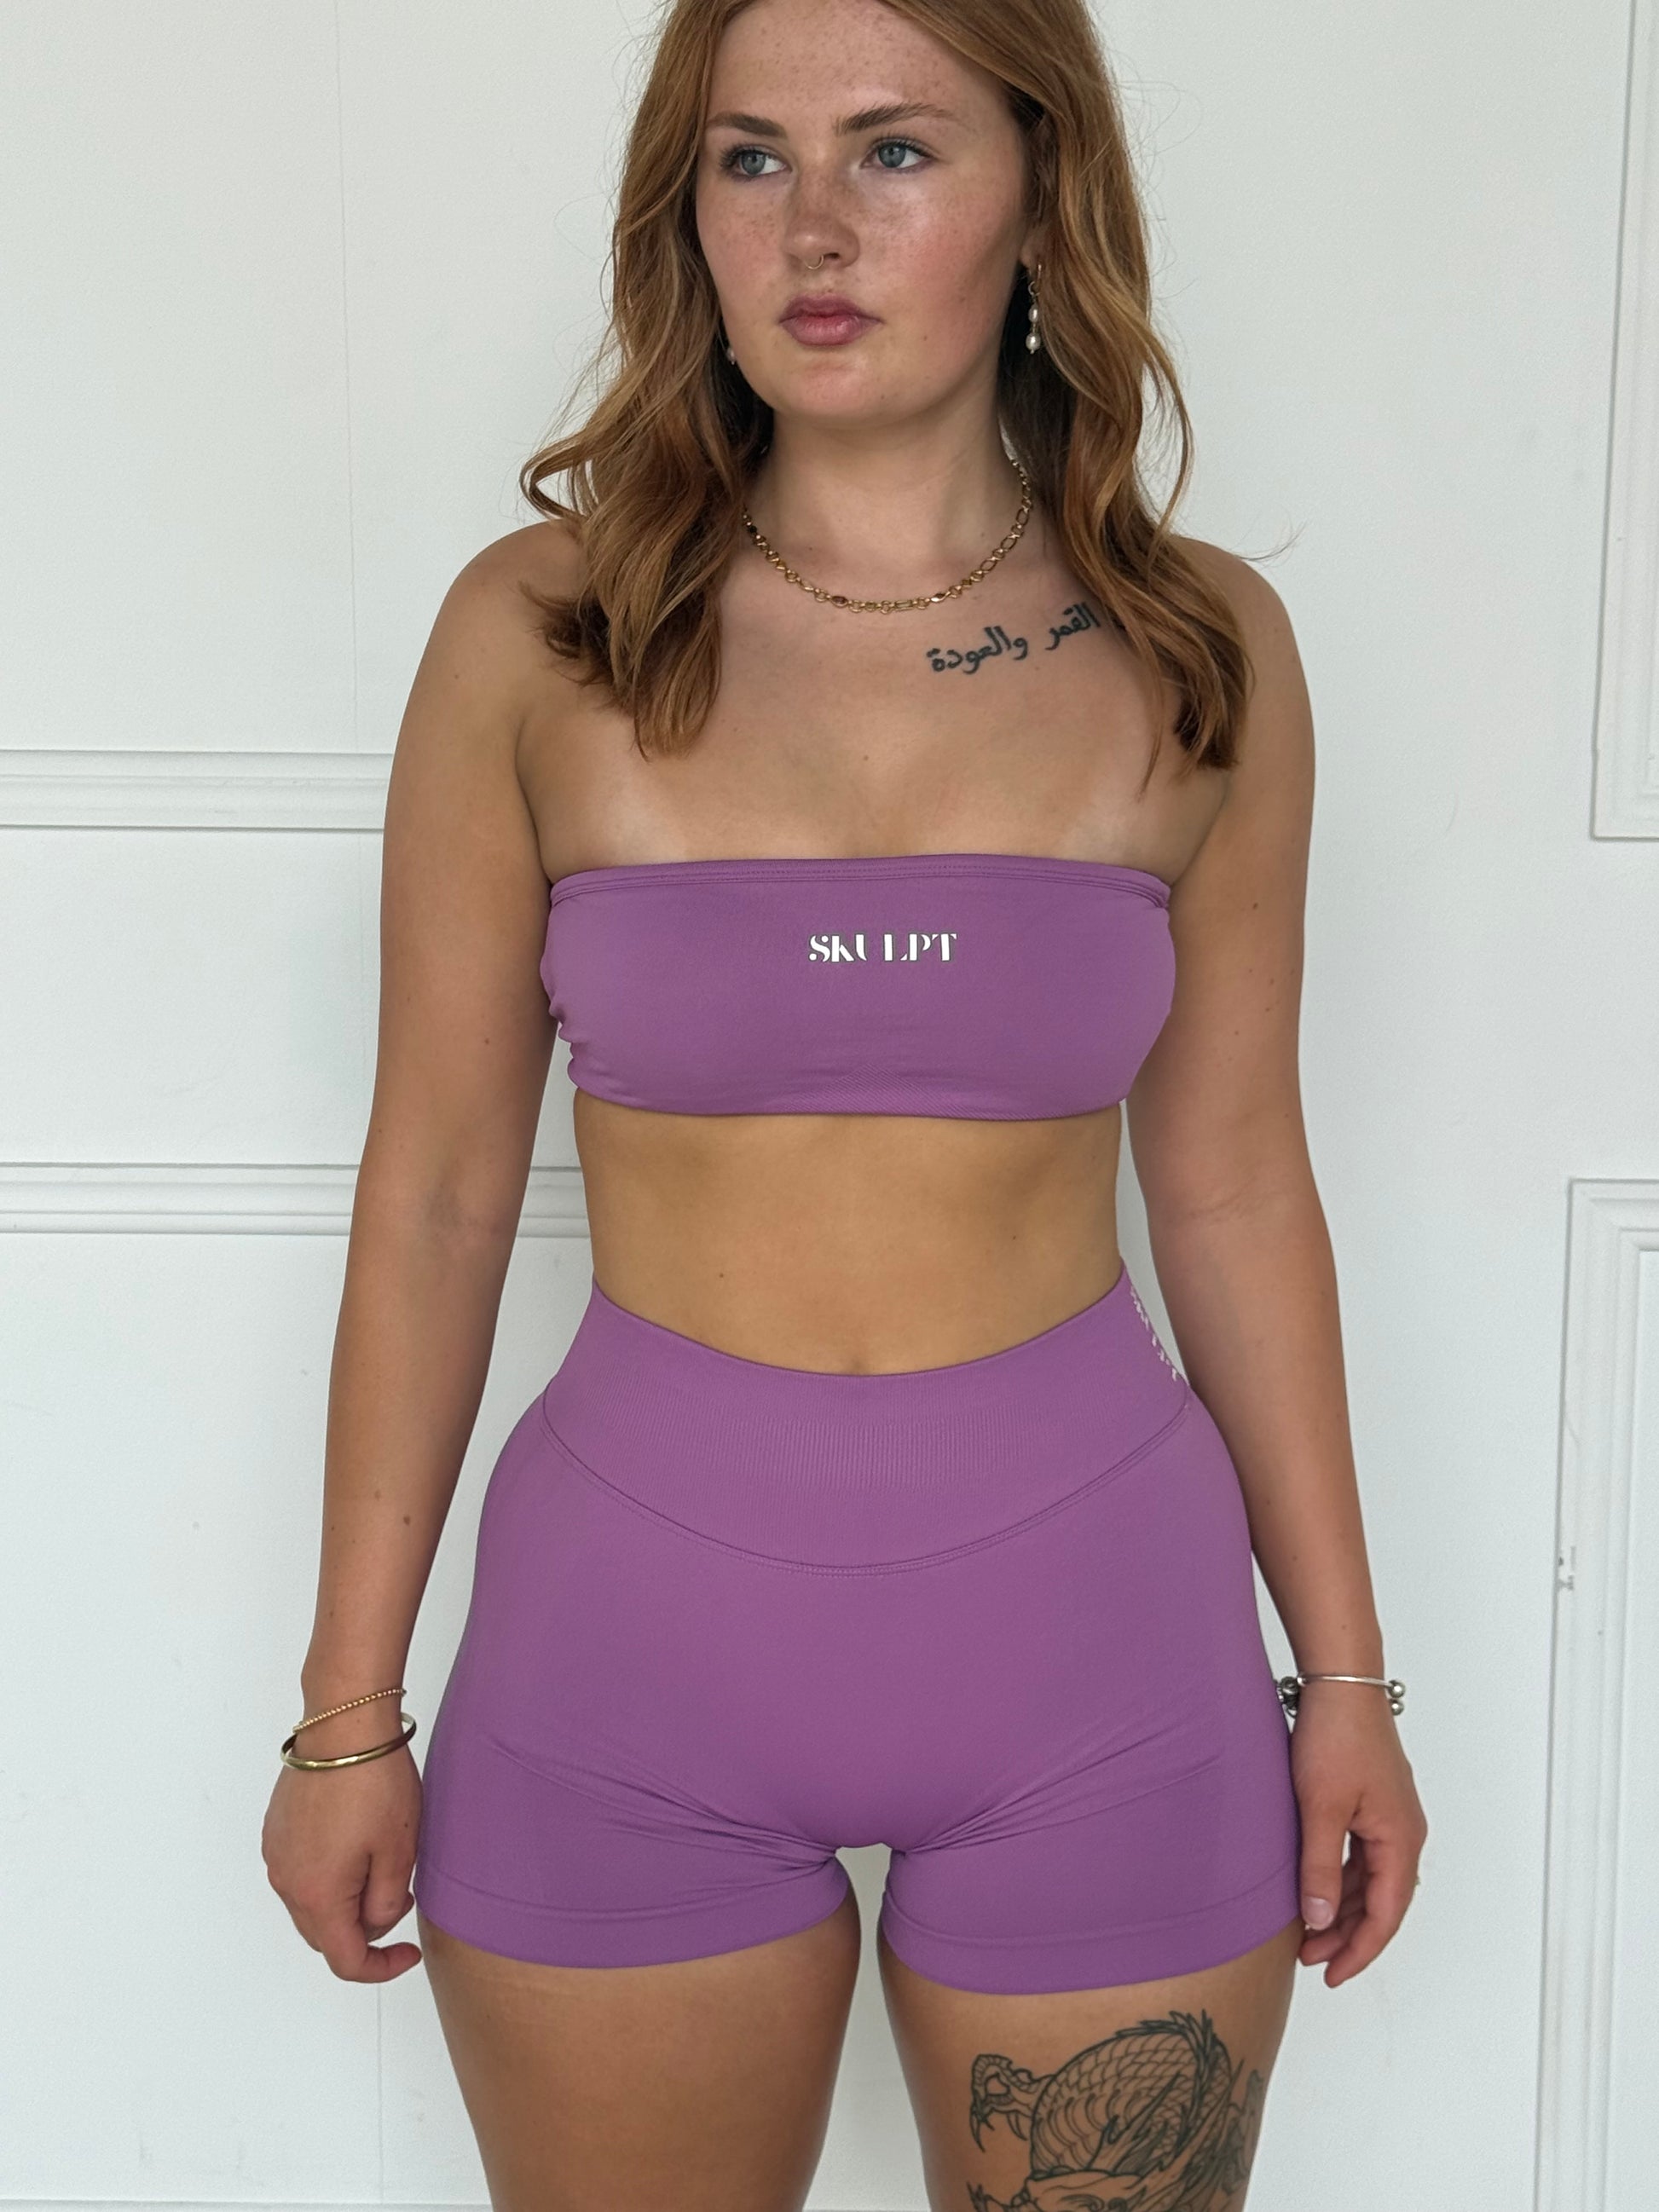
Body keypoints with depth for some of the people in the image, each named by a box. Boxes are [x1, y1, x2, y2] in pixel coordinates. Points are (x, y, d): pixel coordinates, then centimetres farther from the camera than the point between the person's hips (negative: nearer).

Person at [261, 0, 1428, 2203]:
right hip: (634, 1626, 0)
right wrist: (349, 1712, 1)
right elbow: (435, 1192, -2)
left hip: (1091, 1632, 1)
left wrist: (1345, 1670, 7)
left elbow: (1233, 1188, 4)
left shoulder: (1199, 655, -2)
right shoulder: (539, 636, -6)